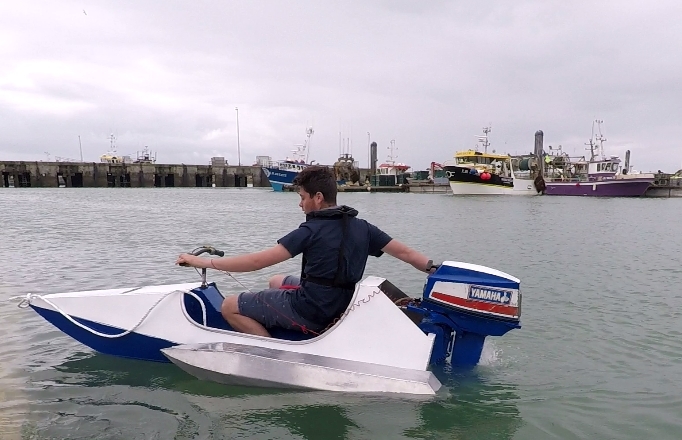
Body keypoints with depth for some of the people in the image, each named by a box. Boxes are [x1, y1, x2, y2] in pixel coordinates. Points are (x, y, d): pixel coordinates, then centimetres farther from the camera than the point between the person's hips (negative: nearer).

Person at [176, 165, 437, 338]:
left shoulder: (312, 230, -21)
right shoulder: (361, 227, -2)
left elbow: (259, 261, -23)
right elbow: (404, 252, 0)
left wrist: (206, 262, -15)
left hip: (310, 311, -8)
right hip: (338, 307, 9)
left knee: (230, 307, 0)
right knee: (276, 282, 30)